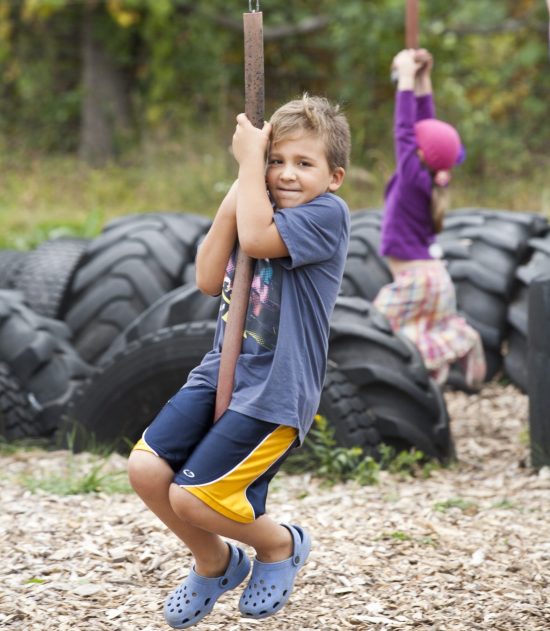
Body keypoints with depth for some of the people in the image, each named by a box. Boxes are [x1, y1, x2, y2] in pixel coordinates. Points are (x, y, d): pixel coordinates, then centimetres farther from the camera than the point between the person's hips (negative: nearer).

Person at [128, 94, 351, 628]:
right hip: (221, 371, 7)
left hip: (274, 392, -7)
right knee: (147, 468, -9)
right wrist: (241, 185, -3)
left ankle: (281, 545, 17)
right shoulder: (263, 208, 12)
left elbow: (256, 238, -27)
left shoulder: (327, 214, -10)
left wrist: (248, 158, -15)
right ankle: (215, 564, 18)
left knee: (191, 496, -14)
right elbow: (210, 280, 1)